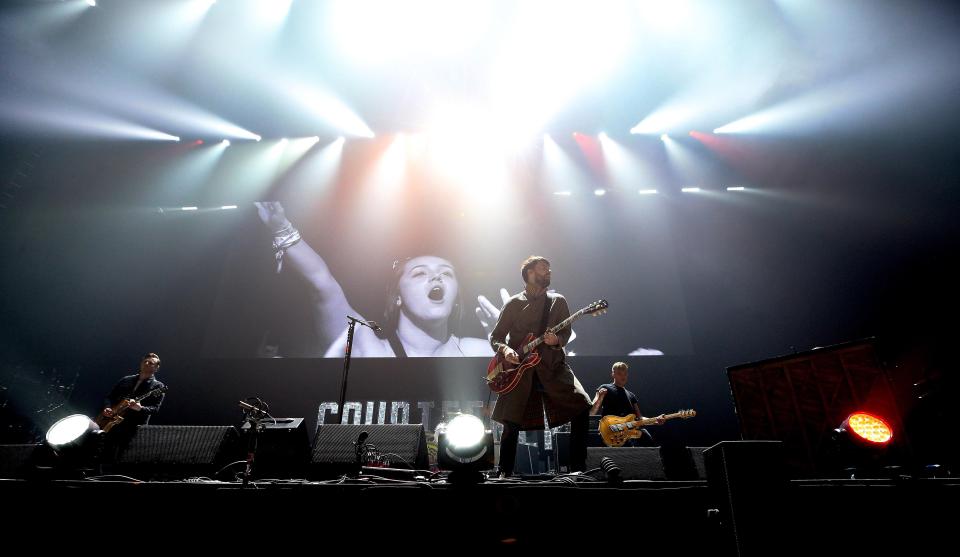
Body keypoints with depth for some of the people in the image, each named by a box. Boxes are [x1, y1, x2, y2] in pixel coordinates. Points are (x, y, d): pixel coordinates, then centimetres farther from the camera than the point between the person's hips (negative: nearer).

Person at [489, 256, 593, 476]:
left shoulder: (558, 301, 10)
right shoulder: (513, 304, 6)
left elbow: (566, 333, 6)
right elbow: (495, 337, 8)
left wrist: (557, 340, -17)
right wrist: (504, 349, -13)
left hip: (552, 366, 1)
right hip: (519, 368, -1)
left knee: (581, 406, -15)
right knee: (512, 423, -4)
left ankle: (578, 467, 0)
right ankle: (505, 472, 19)